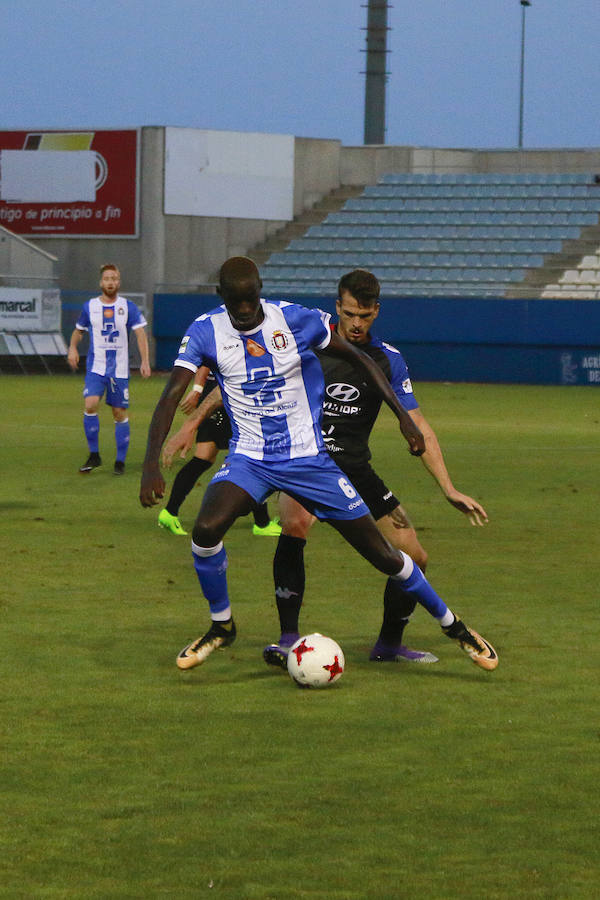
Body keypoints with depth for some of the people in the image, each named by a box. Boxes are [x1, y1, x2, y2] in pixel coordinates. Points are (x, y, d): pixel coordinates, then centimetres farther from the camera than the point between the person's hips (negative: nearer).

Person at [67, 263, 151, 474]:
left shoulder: (128, 307, 1)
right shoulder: (89, 306, 6)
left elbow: (140, 334, -2)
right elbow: (78, 330, 20)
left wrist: (145, 361, -13)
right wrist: (73, 348, 1)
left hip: (119, 369, 0)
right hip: (95, 367, 0)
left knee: (120, 413, 2)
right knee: (90, 406, -19)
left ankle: (120, 461, 14)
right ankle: (94, 455, -5)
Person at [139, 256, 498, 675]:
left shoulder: (297, 320, -11)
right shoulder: (206, 332, -9)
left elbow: (359, 358, 1)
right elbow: (172, 395, -13)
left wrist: (404, 417, -5)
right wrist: (152, 463, -25)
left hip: (309, 459, -1)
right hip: (249, 459, 1)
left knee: (382, 554, 0)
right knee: (206, 530, -27)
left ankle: (452, 625, 22)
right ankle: (221, 626, -1)